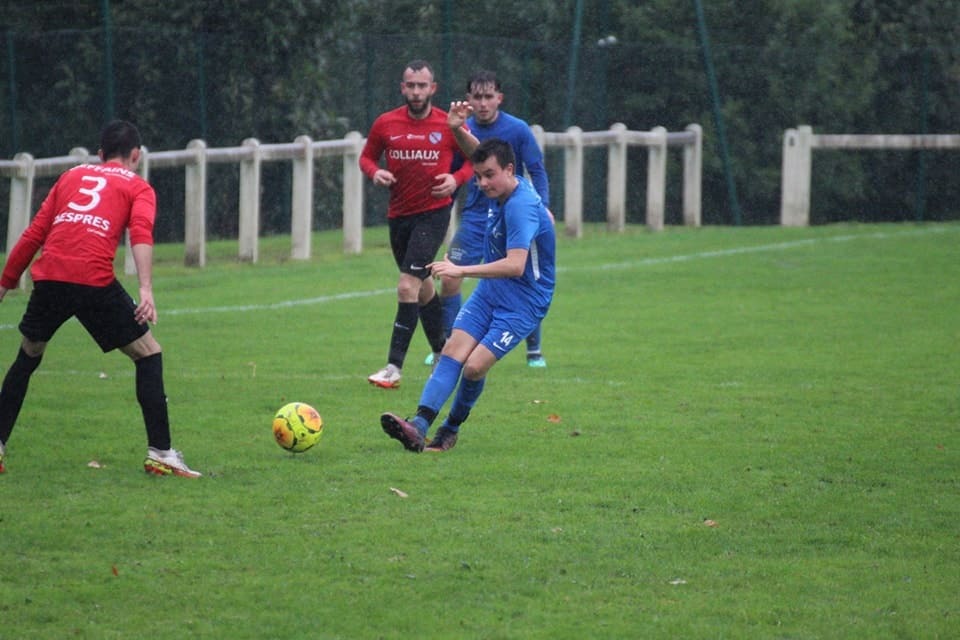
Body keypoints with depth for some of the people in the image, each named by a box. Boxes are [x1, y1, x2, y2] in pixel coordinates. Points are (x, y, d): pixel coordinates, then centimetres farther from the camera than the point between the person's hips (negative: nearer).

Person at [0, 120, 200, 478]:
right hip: (95, 281, -4)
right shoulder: (138, 188, 15)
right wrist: (146, 290, -17)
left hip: (49, 277, 4)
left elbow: (34, 234, 22)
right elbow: (141, 233, -5)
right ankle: (160, 453, 4)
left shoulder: (71, 177, 27)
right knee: (148, 354, 10)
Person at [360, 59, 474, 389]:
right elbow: (367, 156, 13)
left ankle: (394, 367, -16)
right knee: (422, 287, 17)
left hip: (434, 212, -4)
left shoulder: (449, 126, -7)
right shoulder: (386, 124, 0)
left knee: (407, 285, -16)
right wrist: (375, 172, -9)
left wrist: (456, 179, -13)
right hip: (398, 214, 4)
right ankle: (442, 352, 37)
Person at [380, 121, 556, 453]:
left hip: (523, 301, -9)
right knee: (452, 352, -8)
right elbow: (480, 153, 23)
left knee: (475, 366, -16)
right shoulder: (502, 189, 1)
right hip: (490, 290, 9)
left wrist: (462, 270, -38)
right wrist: (459, 131, 4)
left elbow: (515, 265, -35)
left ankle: (451, 429, 7)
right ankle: (419, 426, -20)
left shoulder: (521, 207, -25)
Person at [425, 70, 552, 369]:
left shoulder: (518, 130, -10)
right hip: (474, 218, 3)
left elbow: (537, 171, -7)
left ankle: (534, 351, 14)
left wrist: (543, 207, -20)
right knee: (449, 280, -7)